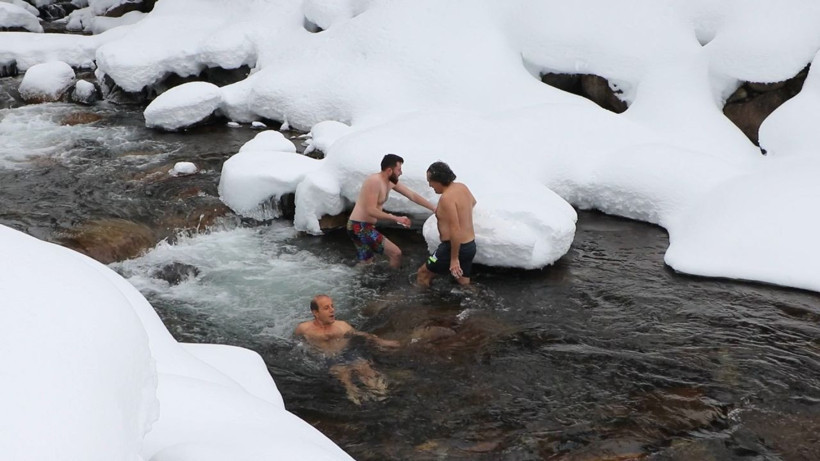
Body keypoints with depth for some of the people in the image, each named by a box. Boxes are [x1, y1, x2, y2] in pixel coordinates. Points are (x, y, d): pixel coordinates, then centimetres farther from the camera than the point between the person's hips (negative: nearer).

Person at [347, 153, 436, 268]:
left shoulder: (391, 182, 8)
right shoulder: (374, 181, -20)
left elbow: (413, 196, 13)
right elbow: (371, 211, -25)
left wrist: (434, 208, 12)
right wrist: (396, 218, -23)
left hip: (362, 227, 10)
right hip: (360, 227, -10)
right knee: (396, 253, -8)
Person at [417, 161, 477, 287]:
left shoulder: (446, 197, -23)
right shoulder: (462, 187, 5)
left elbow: (455, 230, -27)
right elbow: (473, 202, 30)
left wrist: (454, 259, -24)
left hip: (455, 247, -9)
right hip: (470, 245, 9)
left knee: (423, 273, 7)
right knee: (464, 283, 16)